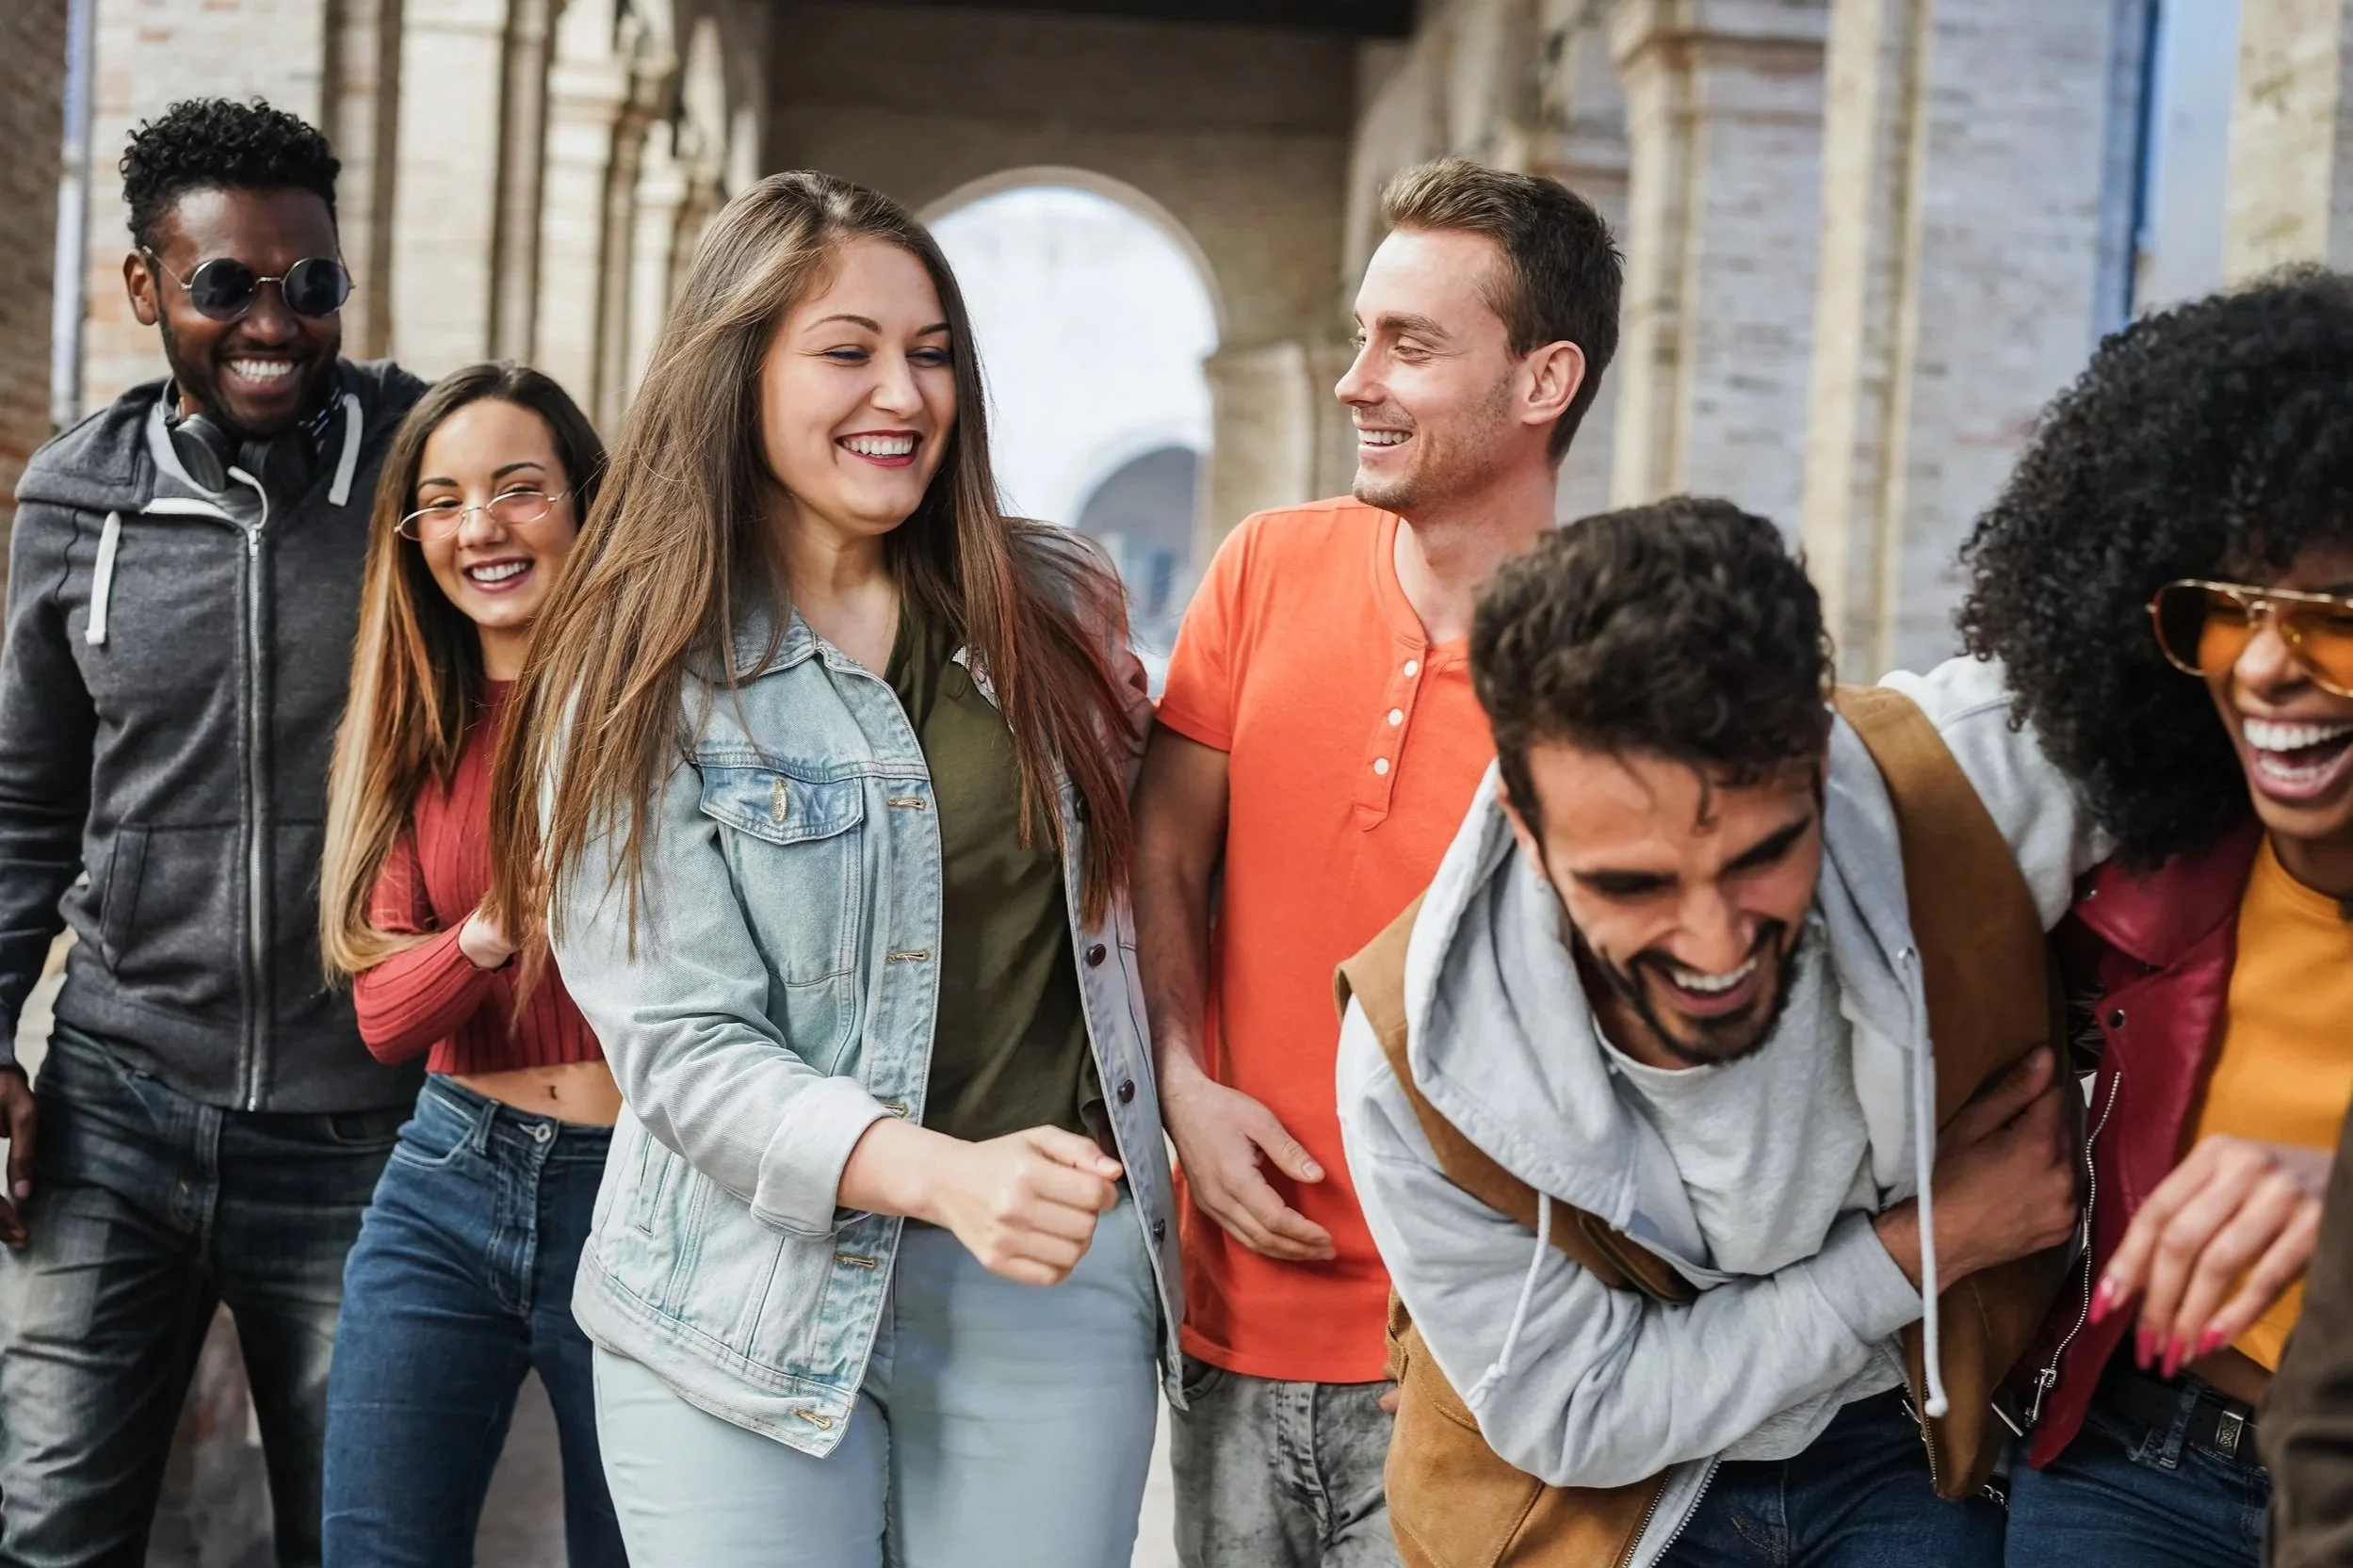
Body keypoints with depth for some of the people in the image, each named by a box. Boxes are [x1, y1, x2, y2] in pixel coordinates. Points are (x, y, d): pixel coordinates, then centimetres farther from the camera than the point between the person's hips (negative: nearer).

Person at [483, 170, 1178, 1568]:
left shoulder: (1054, 607, 6)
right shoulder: (642, 679, -5)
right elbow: (680, 1043, -13)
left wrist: (1190, 1099, 9)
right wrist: (945, 1174, -27)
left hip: (1055, 1292, 3)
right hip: (757, 1306, -3)